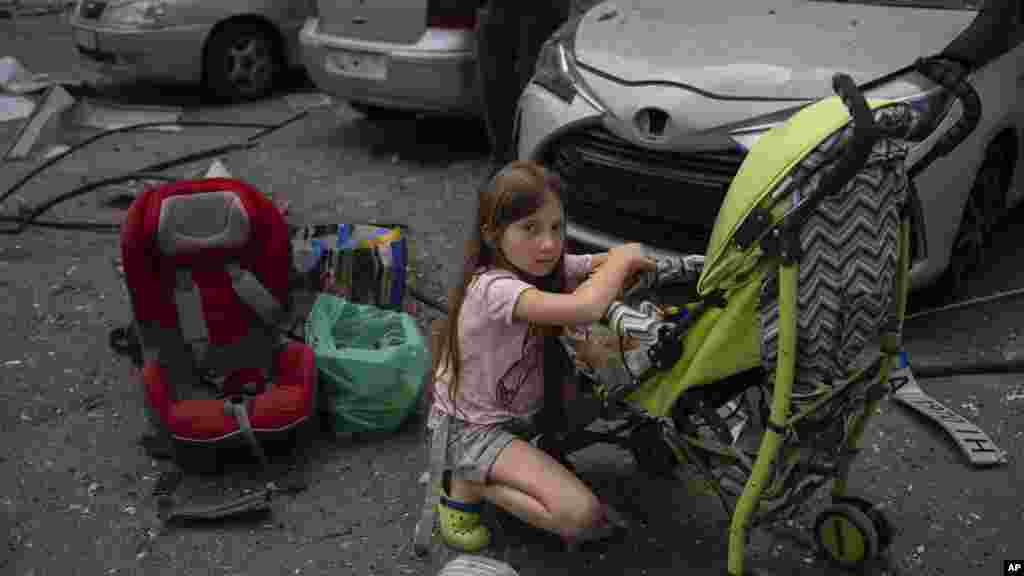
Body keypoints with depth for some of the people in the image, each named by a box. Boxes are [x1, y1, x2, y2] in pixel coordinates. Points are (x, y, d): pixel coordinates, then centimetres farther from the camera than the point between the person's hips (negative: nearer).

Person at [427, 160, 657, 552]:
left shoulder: (545, 266, -6)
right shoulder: (493, 288, -33)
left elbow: (609, 262, 4)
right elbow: (583, 309, -47)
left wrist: (627, 266, -21)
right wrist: (624, 256, -28)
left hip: (521, 409, 9)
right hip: (471, 429, -9)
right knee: (580, 512, -22)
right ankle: (465, 486, -1)